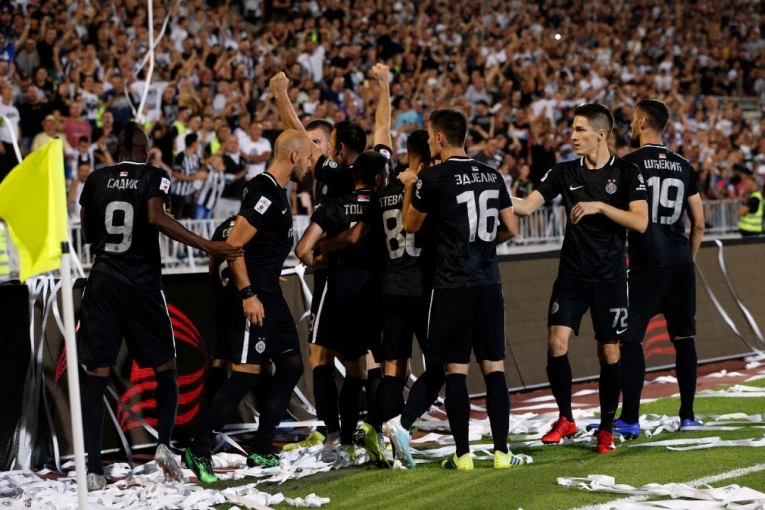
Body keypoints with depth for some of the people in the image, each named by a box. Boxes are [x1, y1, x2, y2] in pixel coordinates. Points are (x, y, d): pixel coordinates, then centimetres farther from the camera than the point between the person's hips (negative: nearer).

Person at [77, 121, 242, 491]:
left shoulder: (96, 180, 8)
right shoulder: (154, 177, -1)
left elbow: (85, 234, 12)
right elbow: (156, 218, -19)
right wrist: (208, 246, -21)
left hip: (103, 281, 2)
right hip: (142, 284, -2)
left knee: (97, 374, 2)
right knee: (165, 367, 14)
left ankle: (93, 468, -5)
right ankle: (164, 443, -4)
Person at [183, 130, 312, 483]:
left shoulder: (277, 191, 14)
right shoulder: (264, 192, -16)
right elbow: (233, 245, -21)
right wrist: (247, 294, -23)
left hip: (271, 294, 10)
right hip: (255, 295, -10)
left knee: (291, 366, 11)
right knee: (246, 374, -10)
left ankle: (261, 452, 16)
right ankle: (199, 451, -5)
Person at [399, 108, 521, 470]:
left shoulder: (432, 178, -7)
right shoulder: (492, 175, 8)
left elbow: (411, 225, 7)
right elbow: (511, 229, 10)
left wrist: (409, 188, 22)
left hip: (452, 285, -4)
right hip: (489, 282, 4)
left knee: (456, 368, 0)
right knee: (494, 366, 7)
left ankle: (462, 454, 1)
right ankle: (501, 451, 6)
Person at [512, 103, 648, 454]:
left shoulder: (626, 172, -5)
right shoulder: (565, 173, 3)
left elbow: (640, 222, -14)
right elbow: (527, 206, -3)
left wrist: (599, 206, -21)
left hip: (610, 278, -2)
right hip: (572, 274, 2)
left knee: (609, 352, 3)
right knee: (556, 342, -10)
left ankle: (606, 428, 17)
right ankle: (565, 419, 7)